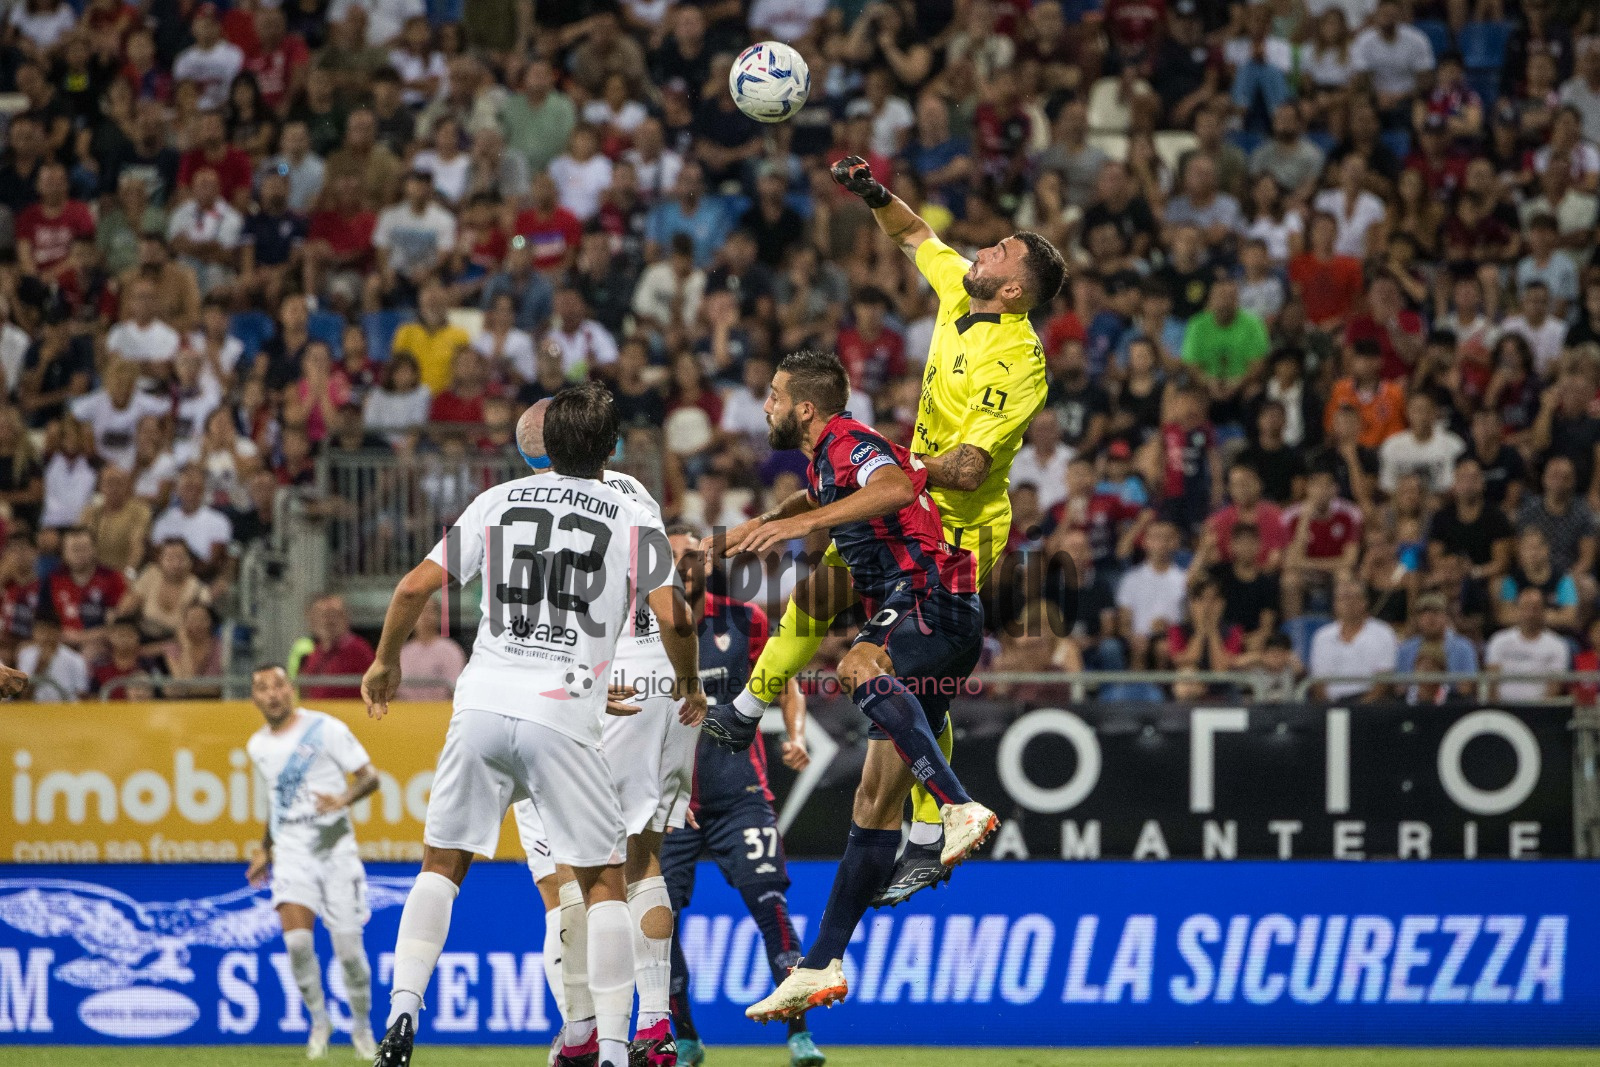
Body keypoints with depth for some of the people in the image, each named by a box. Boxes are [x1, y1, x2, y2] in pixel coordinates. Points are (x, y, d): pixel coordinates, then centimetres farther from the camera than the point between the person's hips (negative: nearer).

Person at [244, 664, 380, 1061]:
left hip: (335, 850, -3)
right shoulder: (257, 747, 9)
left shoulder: (326, 729, -6)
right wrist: (266, 849, 25)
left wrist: (344, 799, -25)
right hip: (291, 853, 3)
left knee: (348, 947, -3)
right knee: (296, 938, -18)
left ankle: (362, 1025, 21)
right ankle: (319, 1020, 4)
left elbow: (369, 777, -5)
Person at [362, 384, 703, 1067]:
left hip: (481, 704, 2)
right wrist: (690, 685, 19)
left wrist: (385, 663, 25)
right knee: (603, 883, 6)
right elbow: (673, 618, 0)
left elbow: (417, 585, 9)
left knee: (441, 867, 14)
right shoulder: (633, 520, 7)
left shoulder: (498, 502, 12)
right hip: (563, 717, -2)